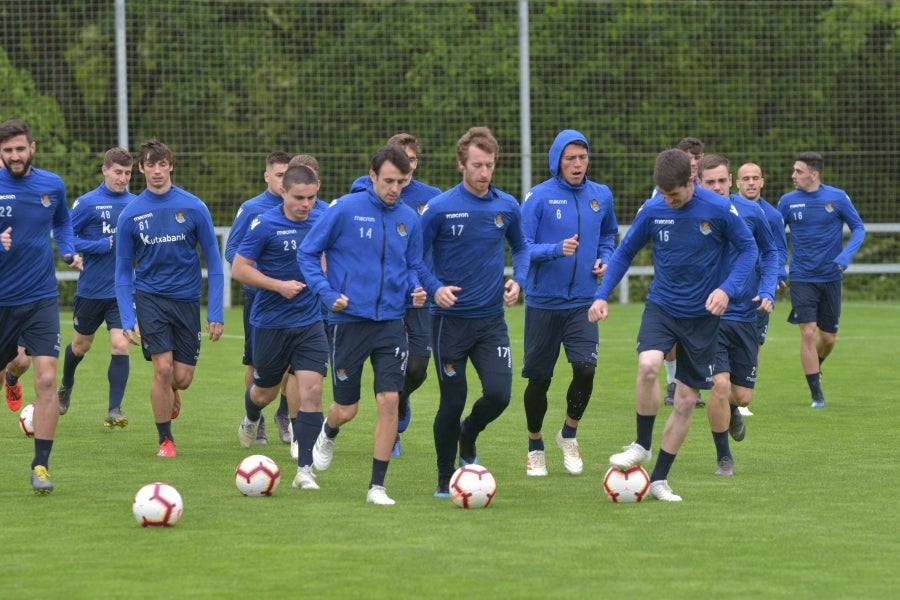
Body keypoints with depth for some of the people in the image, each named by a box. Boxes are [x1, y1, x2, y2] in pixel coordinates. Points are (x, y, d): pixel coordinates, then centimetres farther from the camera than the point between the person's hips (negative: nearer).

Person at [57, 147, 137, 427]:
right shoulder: (87, 203, -9)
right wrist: (102, 246, -19)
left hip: (122, 290, 1)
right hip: (91, 289, -1)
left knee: (120, 346, -13)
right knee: (81, 345, 16)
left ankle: (114, 410, -6)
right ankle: (66, 387, 45)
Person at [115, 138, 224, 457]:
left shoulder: (193, 207, -5)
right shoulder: (130, 214, -3)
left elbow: (214, 262, 0)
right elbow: (123, 271, 3)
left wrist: (215, 312, -6)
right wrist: (127, 319, -6)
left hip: (187, 299, 1)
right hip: (150, 297, -1)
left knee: (183, 377, 0)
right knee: (163, 368, -14)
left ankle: (170, 393, 39)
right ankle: (165, 439, 5)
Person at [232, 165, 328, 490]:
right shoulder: (265, 225, -14)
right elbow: (239, 268, -12)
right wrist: (279, 285, -20)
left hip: (309, 321, 2)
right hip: (271, 323, -2)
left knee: (311, 390, -12)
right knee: (265, 391, 14)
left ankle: (305, 469, -7)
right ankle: (251, 419, 52)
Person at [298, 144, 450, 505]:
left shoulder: (408, 219, 4)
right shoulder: (345, 210, -8)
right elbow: (307, 253, -2)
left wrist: (418, 288, -5)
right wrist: (328, 293, -13)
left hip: (390, 323, 3)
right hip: (349, 322, -2)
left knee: (389, 401, -10)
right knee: (346, 409, 5)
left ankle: (377, 486, -2)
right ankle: (328, 435, 43)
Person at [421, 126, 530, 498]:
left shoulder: (507, 207, 1)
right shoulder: (440, 208, -10)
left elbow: (520, 247, 19)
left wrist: (518, 279, 1)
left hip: (491, 319, 3)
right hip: (450, 320, -3)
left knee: (499, 394, -10)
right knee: (453, 402, 0)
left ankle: (468, 436, 24)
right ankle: (445, 480, 20)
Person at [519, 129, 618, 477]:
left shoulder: (601, 196, 4)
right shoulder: (538, 197, -9)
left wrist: (605, 259, 2)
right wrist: (558, 249, -26)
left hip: (583, 302, 2)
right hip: (543, 302, -2)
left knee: (585, 367, -16)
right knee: (539, 378, 5)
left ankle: (569, 435, 9)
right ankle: (535, 448, 25)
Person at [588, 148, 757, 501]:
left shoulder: (719, 209, -13)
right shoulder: (652, 210, -6)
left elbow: (748, 249, -3)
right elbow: (624, 252, 7)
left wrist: (727, 289, -18)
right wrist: (602, 296, -3)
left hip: (702, 314, -1)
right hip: (661, 305, 1)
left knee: (686, 400, 1)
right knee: (648, 365, -28)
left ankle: (659, 479, 13)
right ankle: (642, 445, -8)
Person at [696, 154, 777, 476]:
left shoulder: (751, 212, -4)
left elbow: (770, 252, 10)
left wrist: (768, 291, -4)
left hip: (746, 314, 3)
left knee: (742, 395, 4)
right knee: (720, 385, -17)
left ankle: (731, 412, 44)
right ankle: (723, 457, 5)